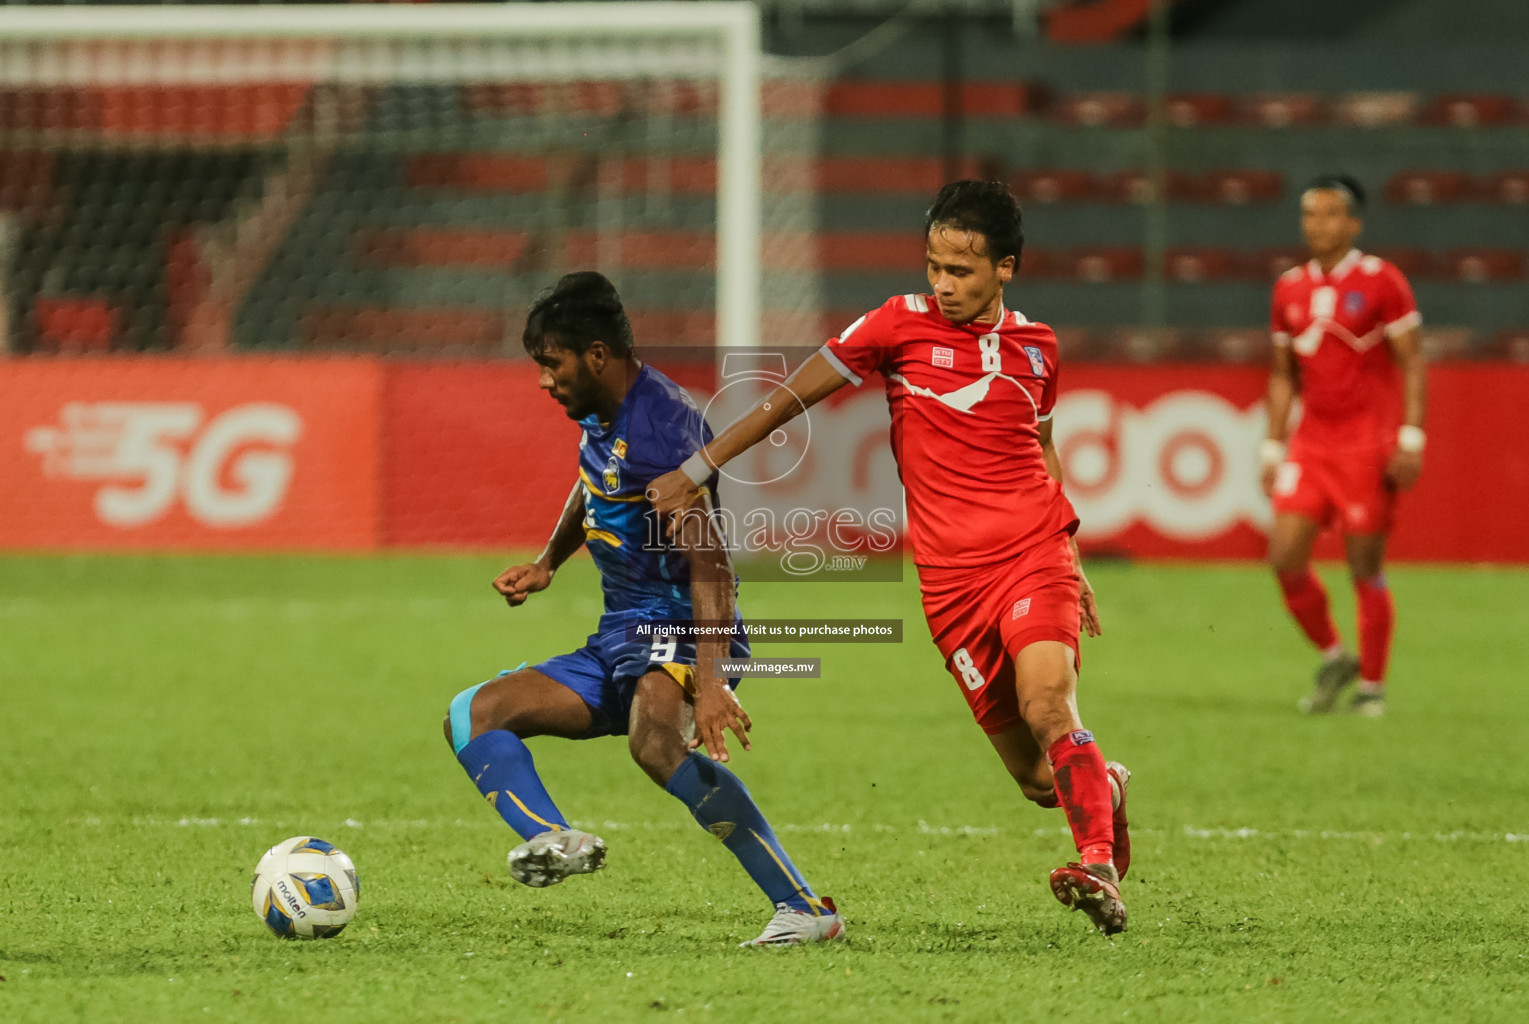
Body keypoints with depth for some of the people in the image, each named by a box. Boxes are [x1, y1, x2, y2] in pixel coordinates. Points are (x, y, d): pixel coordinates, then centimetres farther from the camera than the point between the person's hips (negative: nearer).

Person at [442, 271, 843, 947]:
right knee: (471, 715, -2)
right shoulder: (602, 410, 10)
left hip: (678, 634, -10)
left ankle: (805, 907, -37)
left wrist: (710, 679, -39)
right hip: (617, 639, 10)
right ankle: (553, 840, -32)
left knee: (655, 740, -40)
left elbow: (709, 565, -29)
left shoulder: (660, 426, -20)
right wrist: (547, 563, 25)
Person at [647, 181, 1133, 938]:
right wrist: (699, 470, 3)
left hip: (1033, 553, 0)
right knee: (1037, 777, 2)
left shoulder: (1035, 348, 9)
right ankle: (1104, 790, 36)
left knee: (1046, 704, -28)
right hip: (951, 576, 0)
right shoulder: (902, 324, 1)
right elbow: (796, 393, 5)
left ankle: (1099, 867, -29)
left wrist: (1072, 562, 27)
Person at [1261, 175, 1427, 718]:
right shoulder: (1289, 289, 10)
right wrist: (1273, 448, 13)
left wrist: (1410, 441, -12)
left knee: (1365, 568, -3)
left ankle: (1372, 686, 11)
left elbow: (1412, 364, -5)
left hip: (1368, 444, -5)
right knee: (1285, 557, -7)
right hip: (1310, 443, 5)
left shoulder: (1382, 282, -5)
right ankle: (1333, 657, 15)